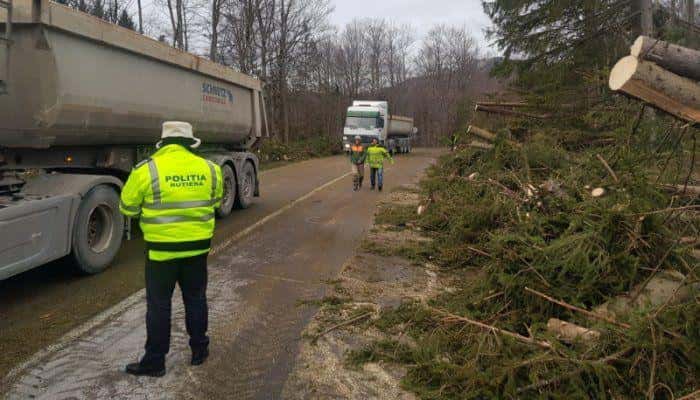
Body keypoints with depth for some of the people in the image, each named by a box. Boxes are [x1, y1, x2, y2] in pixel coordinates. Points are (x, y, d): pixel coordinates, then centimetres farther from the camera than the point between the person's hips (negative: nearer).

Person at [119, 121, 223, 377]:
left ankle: (154, 361, 19)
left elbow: (128, 208, -1)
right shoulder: (209, 169, -3)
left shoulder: (146, 170, -11)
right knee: (196, 299, 18)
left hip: (162, 248, -3)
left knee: (159, 304, 9)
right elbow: (215, 203, 12)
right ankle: (199, 350, 30)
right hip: (198, 246, 3)